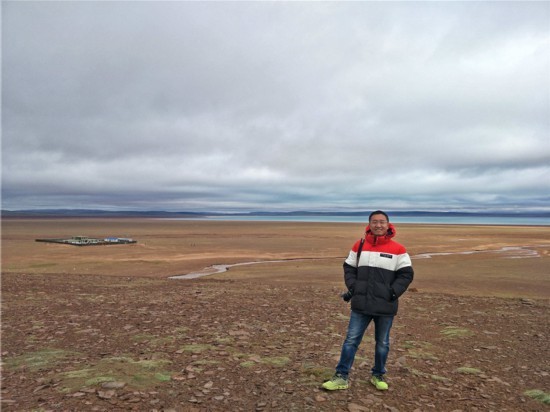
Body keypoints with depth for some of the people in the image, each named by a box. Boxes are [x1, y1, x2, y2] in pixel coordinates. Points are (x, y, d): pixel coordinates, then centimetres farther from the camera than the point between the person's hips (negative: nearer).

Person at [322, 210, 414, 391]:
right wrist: (352, 287, -2)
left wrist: (393, 292, -12)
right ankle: (341, 377, 12)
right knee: (351, 340, 3)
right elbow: (349, 267, 12)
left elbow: (406, 274, -3)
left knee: (382, 343, 15)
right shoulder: (359, 246, 4)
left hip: (385, 306, -1)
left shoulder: (398, 249, -4)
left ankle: (378, 375, 34)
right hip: (361, 304, 2)